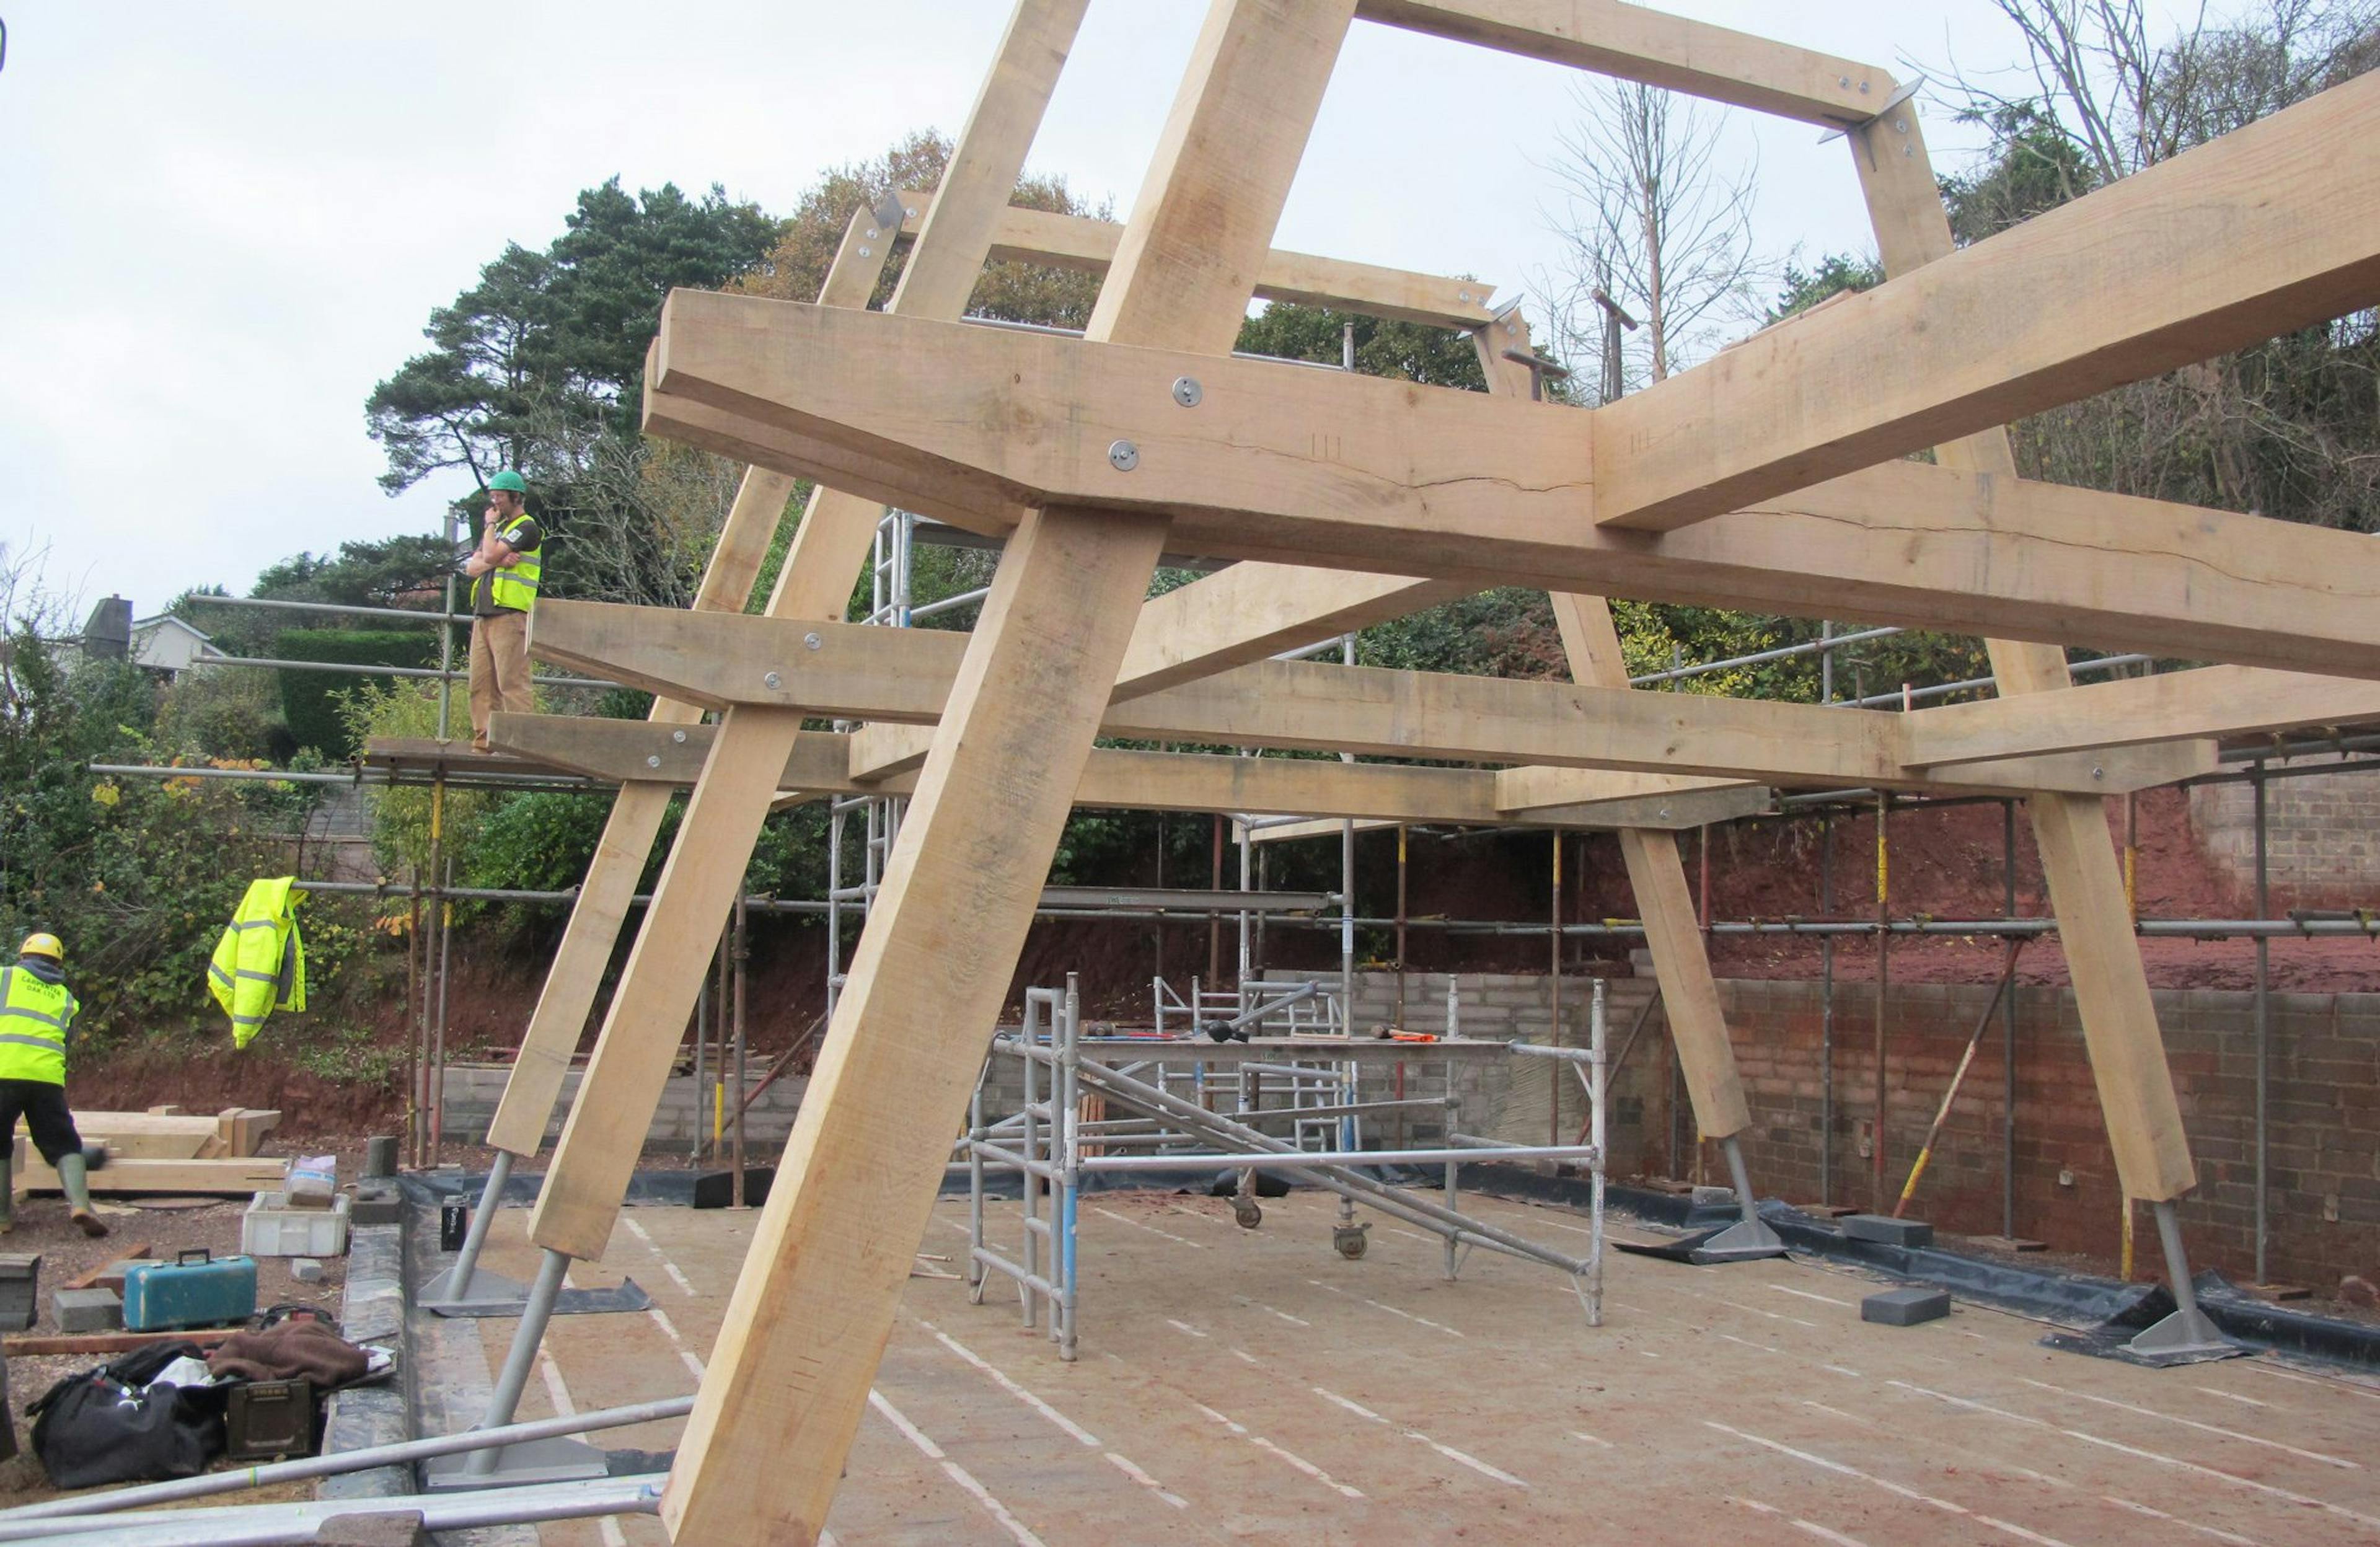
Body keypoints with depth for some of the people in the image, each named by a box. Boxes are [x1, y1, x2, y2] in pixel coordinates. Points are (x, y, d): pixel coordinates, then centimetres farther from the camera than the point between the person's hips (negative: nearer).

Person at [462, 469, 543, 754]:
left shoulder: (526, 527, -3)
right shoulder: (498, 528, 23)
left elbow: (490, 555, -15)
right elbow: (472, 567, 13)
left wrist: (490, 525, 2)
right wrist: (499, 561, -6)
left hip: (510, 616, -9)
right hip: (483, 615, 9)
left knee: (512, 683, -13)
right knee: (481, 685, 6)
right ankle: (483, 743, 9)